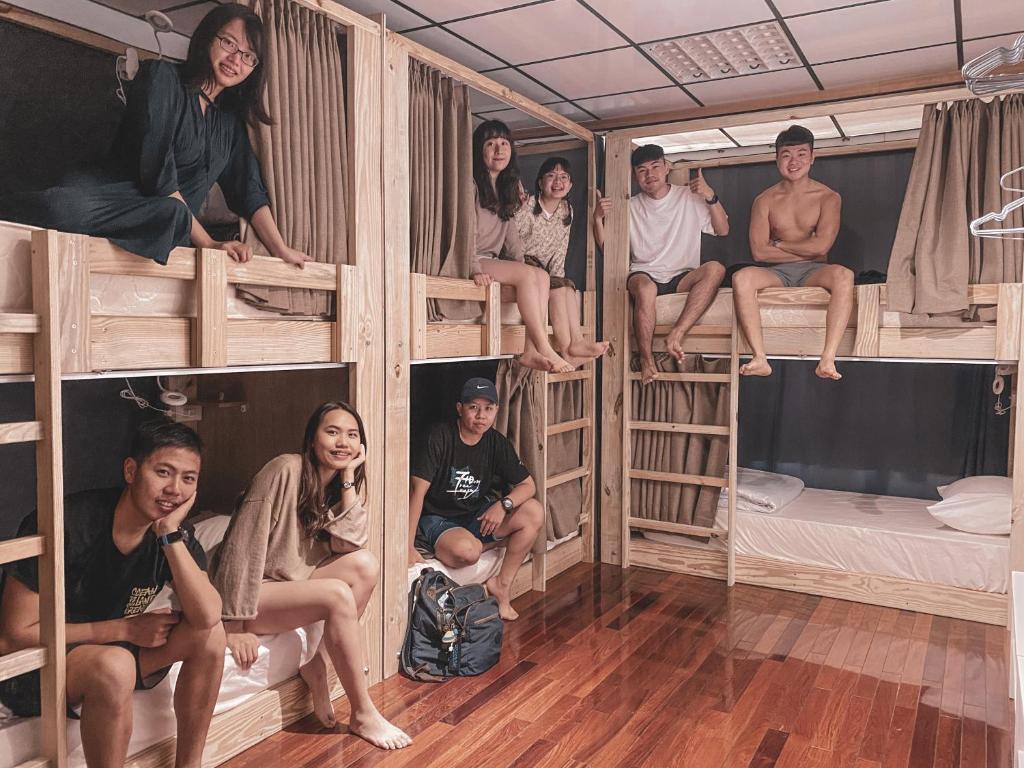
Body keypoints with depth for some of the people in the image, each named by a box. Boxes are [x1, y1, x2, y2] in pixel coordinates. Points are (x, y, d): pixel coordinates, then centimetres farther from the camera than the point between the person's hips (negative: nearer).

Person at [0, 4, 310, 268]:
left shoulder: (231, 120, 18)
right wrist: (207, 242, -15)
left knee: (174, 214, -33)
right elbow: (157, 172, -11)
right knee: (61, 207, -42)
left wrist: (281, 250, 5)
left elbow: (250, 191, 15)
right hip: (108, 191, -6)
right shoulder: (161, 77, -2)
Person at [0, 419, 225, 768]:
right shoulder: (66, 524, -25)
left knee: (209, 634, -15)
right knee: (114, 665, -35)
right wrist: (125, 628, -20)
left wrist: (171, 534, -30)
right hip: (29, 668, -5)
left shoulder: (176, 531, -10)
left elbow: (206, 617, -24)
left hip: (110, 648, 6)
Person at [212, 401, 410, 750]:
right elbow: (243, 545, -23)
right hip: (251, 591, -7)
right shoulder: (286, 470, -20)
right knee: (338, 595, -28)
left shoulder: (337, 483, 3)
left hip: (293, 581, 8)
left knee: (365, 565, -14)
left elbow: (349, 544, -12)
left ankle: (317, 666, -5)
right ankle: (363, 715, -14)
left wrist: (349, 476, -15)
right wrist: (237, 624, -23)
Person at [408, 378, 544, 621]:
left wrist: (503, 504, -20)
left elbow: (528, 485, 2)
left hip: (475, 516, 6)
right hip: (435, 519, -5)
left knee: (534, 513, -17)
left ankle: (501, 584, -6)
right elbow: (417, 491, -20)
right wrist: (409, 547, -25)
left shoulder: (496, 442, -2)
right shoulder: (440, 437, -17)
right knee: (466, 550, -38)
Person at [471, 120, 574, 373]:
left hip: (493, 262, 8)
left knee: (541, 275, -16)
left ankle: (532, 351, -28)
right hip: (467, 263, -8)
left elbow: (511, 234, 17)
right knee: (527, 274, -26)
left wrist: (522, 266, 4)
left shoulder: (507, 187, 19)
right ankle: (545, 350, -29)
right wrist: (475, 269, -25)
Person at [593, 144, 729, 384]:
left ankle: (676, 334, -36)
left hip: (682, 278, 1)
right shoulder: (630, 207, 14)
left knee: (715, 269, -30)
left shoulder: (689, 197, 12)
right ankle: (646, 359, -29)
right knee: (645, 287, -38)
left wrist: (711, 197, -8)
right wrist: (598, 218, -6)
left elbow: (723, 230, 7)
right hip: (644, 275, -1)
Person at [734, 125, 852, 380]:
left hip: (813, 272, 0)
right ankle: (760, 359, -41)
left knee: (843, 275, -35)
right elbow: (759, 252, -5)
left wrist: (778, 244, -1)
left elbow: (821, 246, -10)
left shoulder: (828, 198, 5)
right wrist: (807, 251, -5)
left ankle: (828, 360, -44)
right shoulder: (765, 200, 7)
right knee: (741, 277, -32)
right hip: (777, 273, 1)